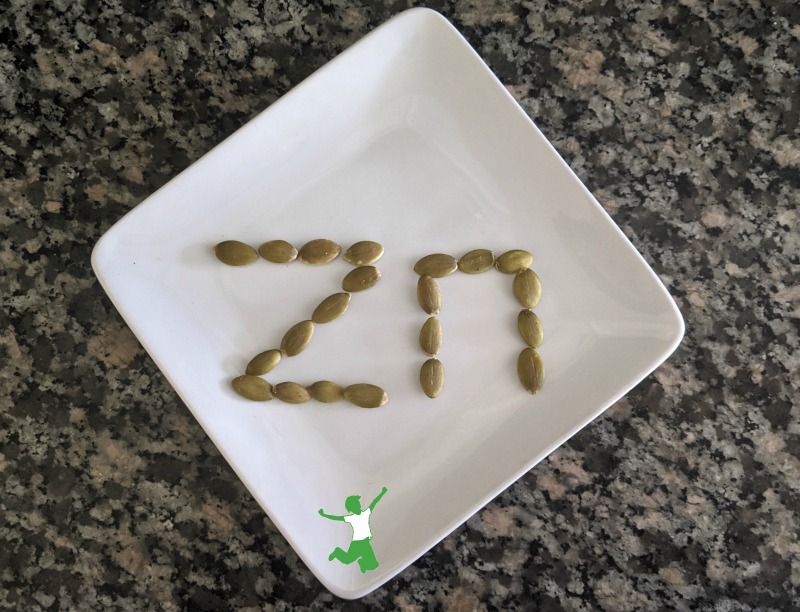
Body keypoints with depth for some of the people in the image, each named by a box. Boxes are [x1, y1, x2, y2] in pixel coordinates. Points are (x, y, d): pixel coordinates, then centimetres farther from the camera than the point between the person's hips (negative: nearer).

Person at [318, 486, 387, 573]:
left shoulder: (366, 513, -3)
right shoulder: (350, 518, -9)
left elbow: (374, 502, -8)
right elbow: (336, 518, -8)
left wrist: (382, 493, -11)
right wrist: (324, 515, -10)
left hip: (366, 543, 2)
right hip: (356, 543, -2)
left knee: (373, 565, -1)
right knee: (347, 560, 13)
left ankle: (362, 562, 33)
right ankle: (337, 552, 46)